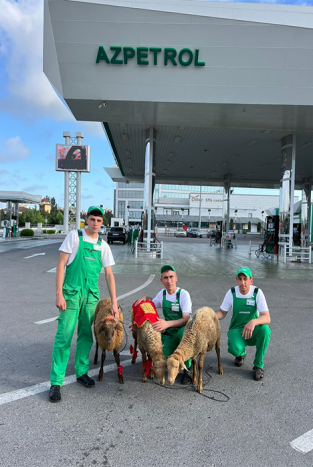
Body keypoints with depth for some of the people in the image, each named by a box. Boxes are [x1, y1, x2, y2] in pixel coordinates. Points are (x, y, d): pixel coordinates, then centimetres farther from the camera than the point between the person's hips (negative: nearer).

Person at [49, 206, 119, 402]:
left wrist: (114, 303, 6)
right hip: (71, 293, -4)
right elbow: (61, 265, -5)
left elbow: (109, 275, 10)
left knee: (86, 336, 11)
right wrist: (59, 294, -12)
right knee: (64, 336, -5)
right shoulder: (74, 236, -2)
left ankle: (81, 372, 28)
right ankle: (56, 382, 5)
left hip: (92, 295, 4)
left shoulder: (103, 245, 8)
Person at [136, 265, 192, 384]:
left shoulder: (183, 294, -13)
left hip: (182, 331, -4)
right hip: (168, 334, 4)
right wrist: (146, 297, 4)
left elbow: (186, 319, -25)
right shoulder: (162, 293, 5)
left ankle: (187, 369, -20)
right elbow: (152, 304, 27)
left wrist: (167, 323, -41)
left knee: (184, 330, -40)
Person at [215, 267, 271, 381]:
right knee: (234, 348, -32)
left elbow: (267, 318, -23)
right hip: (237, 330, 0)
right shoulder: (231, 293, -8)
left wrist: (253, 322, -45)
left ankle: (258, 365, -12)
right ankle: (241, 354, 12)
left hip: (253, 331, 0)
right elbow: (222, 312, 2)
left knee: (264, 329, -34)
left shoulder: (257, 293, -14)